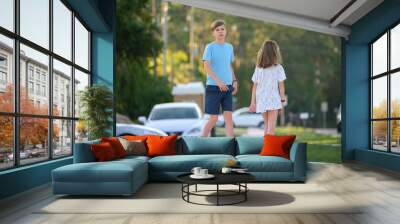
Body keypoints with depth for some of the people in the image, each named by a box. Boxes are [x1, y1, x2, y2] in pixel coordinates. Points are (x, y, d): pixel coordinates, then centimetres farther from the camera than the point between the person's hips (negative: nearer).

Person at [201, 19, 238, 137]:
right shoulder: (210, 47, -5)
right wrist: (218, 81, -26)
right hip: (213, 87, -4)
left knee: (228, 116, 0)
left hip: (227, 87, 5)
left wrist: (234, 81, 10)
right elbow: (206, 66, -15)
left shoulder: (229, 47, 11)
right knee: (213, 118, 0)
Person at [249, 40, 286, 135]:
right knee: (271, 127, -2)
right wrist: (283, 99, 6)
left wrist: (253, 102, 7)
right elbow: (281, 85, -5)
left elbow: (254, 86, 2)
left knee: (266, 125, 20)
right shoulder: (278, 68, -7)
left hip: (261, 101, 4)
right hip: (273, 101, -4)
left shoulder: (258, 68, 1)